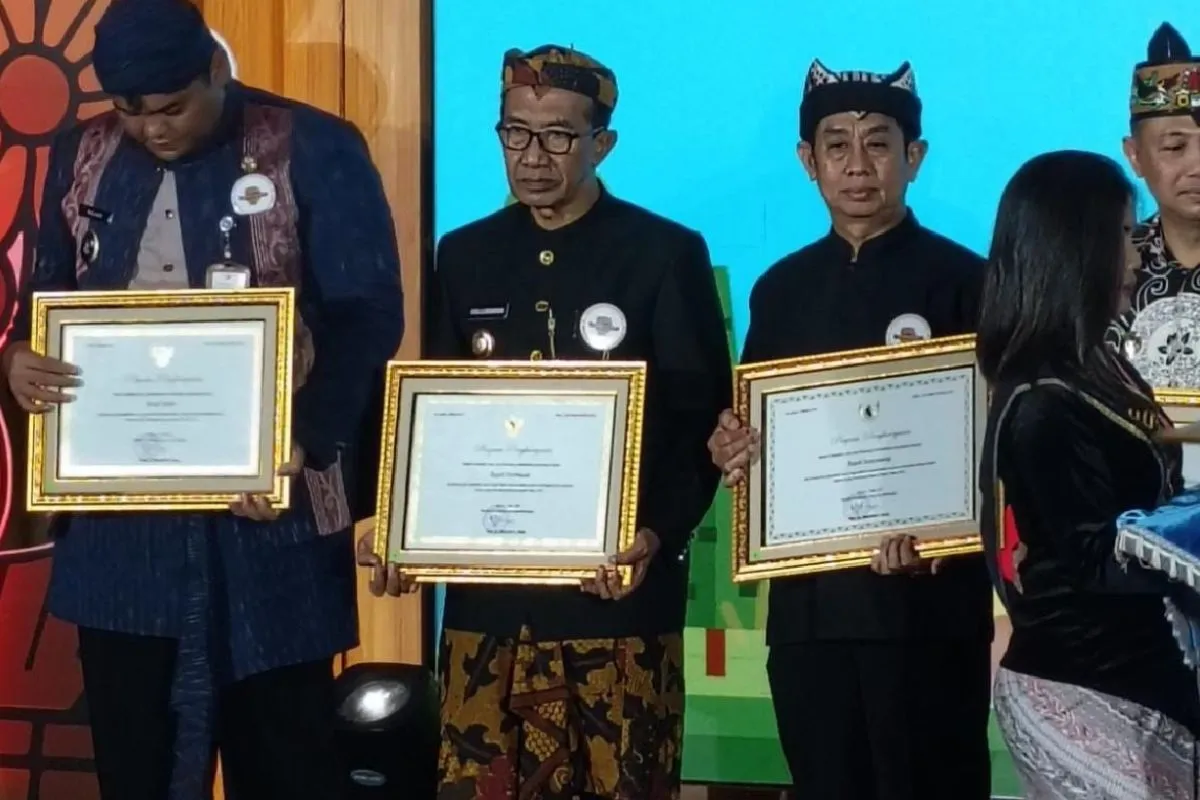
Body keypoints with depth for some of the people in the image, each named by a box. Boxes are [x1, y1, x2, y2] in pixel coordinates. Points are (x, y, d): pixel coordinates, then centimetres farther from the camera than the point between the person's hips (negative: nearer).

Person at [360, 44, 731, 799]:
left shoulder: (667, 254, -1)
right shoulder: (466, 255, 11)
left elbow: (703, 422, -3)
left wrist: (659, 534, -17)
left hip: (617, 586, -3)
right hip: (488, 586, 4)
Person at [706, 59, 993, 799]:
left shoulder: (962, 280, -1)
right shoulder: (782, 289, 12)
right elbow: (752, 426, 17)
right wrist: (731, 447, -6)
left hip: (929, 600, -4)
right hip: (808, 599, 4)